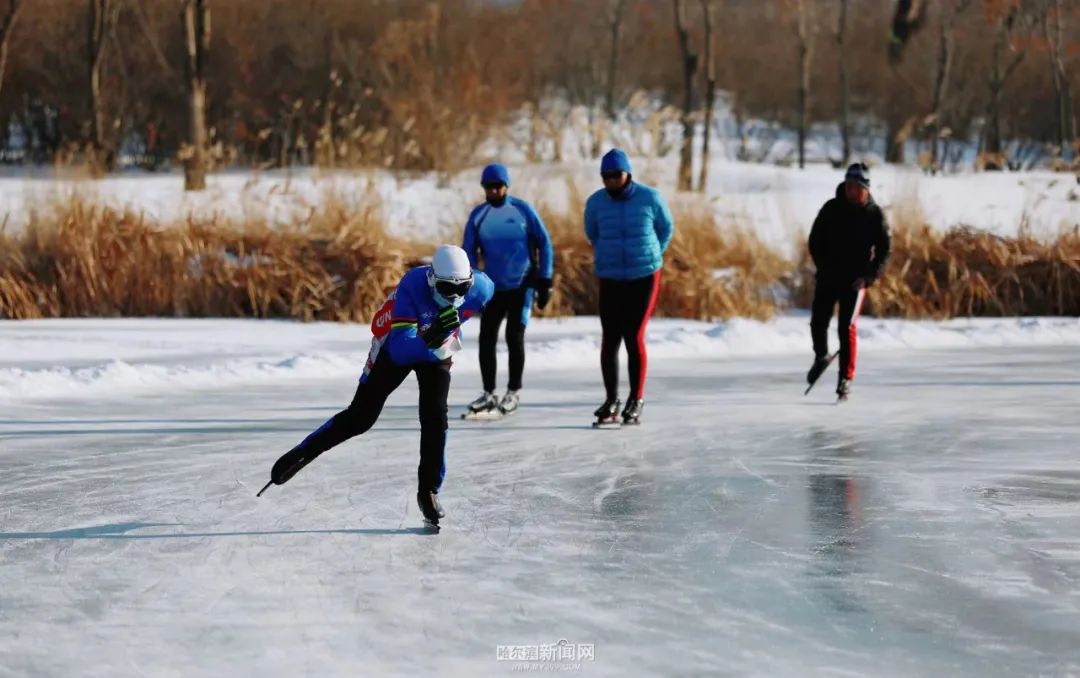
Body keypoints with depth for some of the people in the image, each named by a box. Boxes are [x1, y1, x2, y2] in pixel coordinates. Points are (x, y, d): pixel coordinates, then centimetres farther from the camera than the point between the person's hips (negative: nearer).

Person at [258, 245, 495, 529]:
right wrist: (428, 340, -64)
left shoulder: (480, 288, -29)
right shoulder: (412, 286, -40)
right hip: (396, 343, -3)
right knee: (361, 416, -4)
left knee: (435, 418, -15)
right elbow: (400, 350, -44)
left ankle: (429, 492, -1)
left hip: (438, 350, 3)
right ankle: (301, 454, 14)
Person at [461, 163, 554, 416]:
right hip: (494, 287, 3)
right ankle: (488, 393, 12)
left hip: (523, 285, -3)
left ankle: (513, 393, 8)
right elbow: (468, 251, 6)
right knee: (486, 338, 0)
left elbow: (544, 243, -1)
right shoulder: (478, 215, 2)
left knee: (515, 337, -5)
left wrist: (545, 281, -4)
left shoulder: (523, 209, -6)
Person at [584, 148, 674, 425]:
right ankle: (611, 400, 10)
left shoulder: (649, 197, -7)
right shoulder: (596, 202, -2)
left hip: (644, 277, -2)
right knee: (610, 339, -1)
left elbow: (666, 228, 10)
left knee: (634, 337, -7)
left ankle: (636, 400, 3)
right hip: (610, 279, 2)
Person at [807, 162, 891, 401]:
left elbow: (884, 249, -1)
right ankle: (821, 357, 29)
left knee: (847, 327, -12)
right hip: (828, 277, 2)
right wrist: (824, 268, -7)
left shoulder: (875, 215, -5)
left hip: (856, 280, -2)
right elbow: (815, 241, 4)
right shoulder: (831, 209, -2)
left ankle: (846, 379, -6)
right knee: (818, 322, -1)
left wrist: (868, 276, -12)